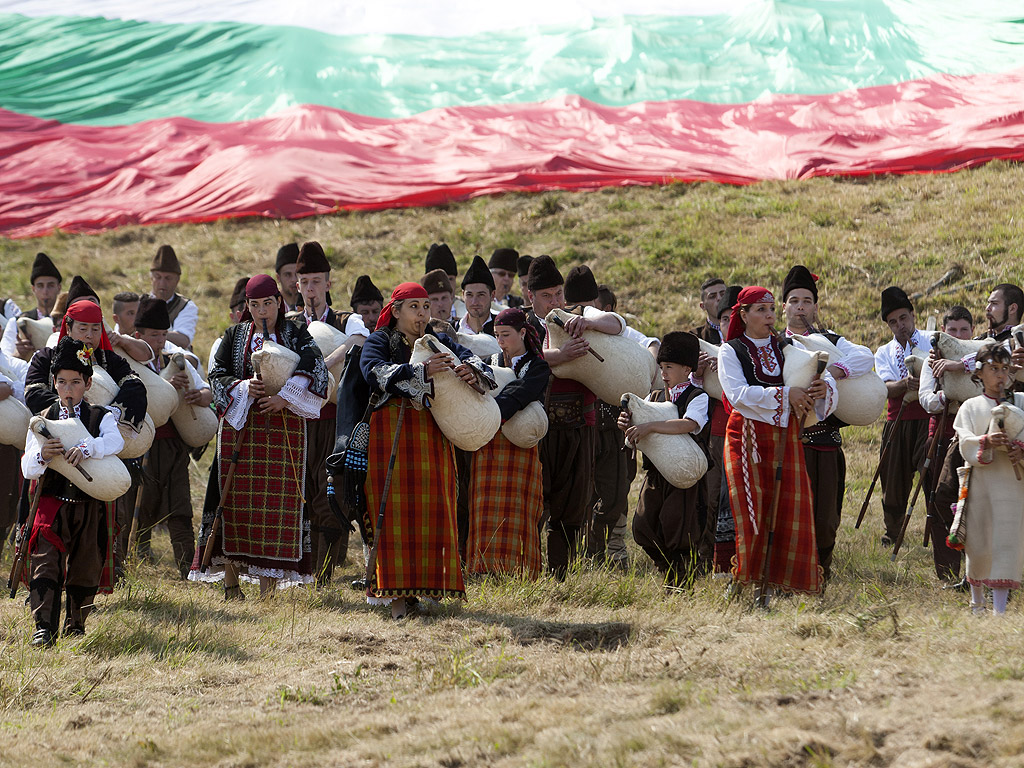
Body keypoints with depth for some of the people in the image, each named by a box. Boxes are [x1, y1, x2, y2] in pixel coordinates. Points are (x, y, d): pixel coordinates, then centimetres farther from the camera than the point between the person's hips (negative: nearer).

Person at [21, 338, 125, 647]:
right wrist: (41, 455, -24)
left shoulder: (100, 417, 4)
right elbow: (27, 470, -1)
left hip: (90, 507, 0)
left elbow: (115, 441, -19)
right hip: (52, 504, 0)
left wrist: (87, 449, -38)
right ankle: (44, 628, -15)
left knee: (85, 569, 9)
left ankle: (76, 624, 26)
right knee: (46, 564, -12)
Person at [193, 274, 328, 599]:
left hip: (284, 424, -1)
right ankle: (231, 582, 0)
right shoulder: (235, 336, 11)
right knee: (237, 497, -4)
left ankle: (268, 584, -2)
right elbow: (217, 374, 4)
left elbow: (313, 369, -8)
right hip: (240, 424, 1)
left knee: (278, 498, -4)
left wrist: (285, 396, -20)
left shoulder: (296, 335, 6)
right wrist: (244, 388, -14)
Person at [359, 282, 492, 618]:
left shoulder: (438, 342, 17)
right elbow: (375, 372, -16)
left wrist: (470, 369, -21)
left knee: (433, 511, -1)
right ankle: (395, 594, -10)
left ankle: (424, 589, 2)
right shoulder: (379, 342, 4)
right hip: (391, 434, -4)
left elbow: (470, 355, 4)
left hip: (433, 434, 4)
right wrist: (421, 371, -27)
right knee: (395, 511, -8)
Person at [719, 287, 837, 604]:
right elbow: (738, 394, -13)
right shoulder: (731, 351, 2)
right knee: (753, 513, -8)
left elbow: (823, 375, 9)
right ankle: (747, 582, -3)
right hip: (747, 438, -3)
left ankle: (774, 581, 0)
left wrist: (825, 386, -16)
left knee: (789, 510, -4)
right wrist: (785, 395, -19)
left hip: (785, 438, 3)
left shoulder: (787, 348, 13)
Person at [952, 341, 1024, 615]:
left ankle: (999, 608, -7)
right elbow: (965, 445, -5)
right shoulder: (970, 407, 7)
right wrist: (987, 442, -24)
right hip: (980, 482, 0)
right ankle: (976, 600, 27)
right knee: (979, 544, 4)